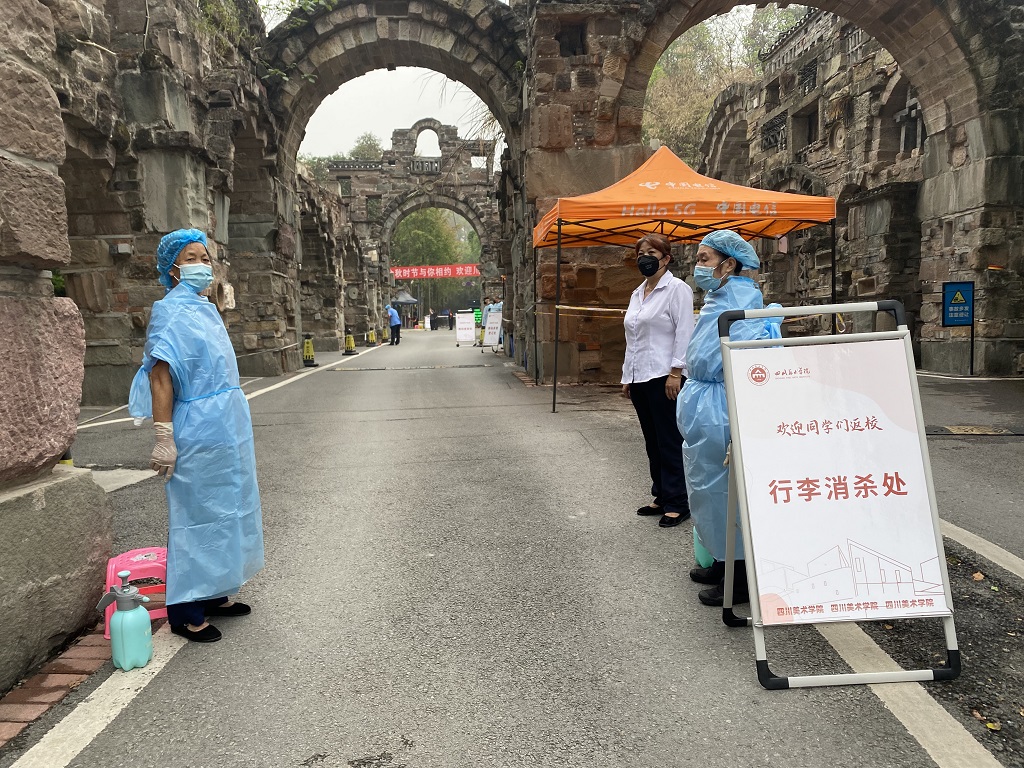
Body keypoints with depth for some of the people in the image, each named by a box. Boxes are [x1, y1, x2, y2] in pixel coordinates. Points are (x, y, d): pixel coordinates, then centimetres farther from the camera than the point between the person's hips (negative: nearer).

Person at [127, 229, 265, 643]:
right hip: (199, 433, -9)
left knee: (224, 508, 15)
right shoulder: (171, 312, -12)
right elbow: (160, 375, -20)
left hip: (227, 428, 9)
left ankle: (215, 593, 29)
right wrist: (164, 438, -26)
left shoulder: (206, 309, 14)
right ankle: (185, 612, 10)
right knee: (195, 513, -1)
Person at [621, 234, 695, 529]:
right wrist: (627, 377, 17)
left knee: (670, 442, -3)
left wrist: (676, 373, -19)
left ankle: (677, 503, 4)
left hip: (664, 377, -8)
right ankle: (662, 497, 22)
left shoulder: (676, 289, -5)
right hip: (640, 379, 8)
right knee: (653, 442, 13)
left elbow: (684, 333, -12)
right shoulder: (637, 294, 18)